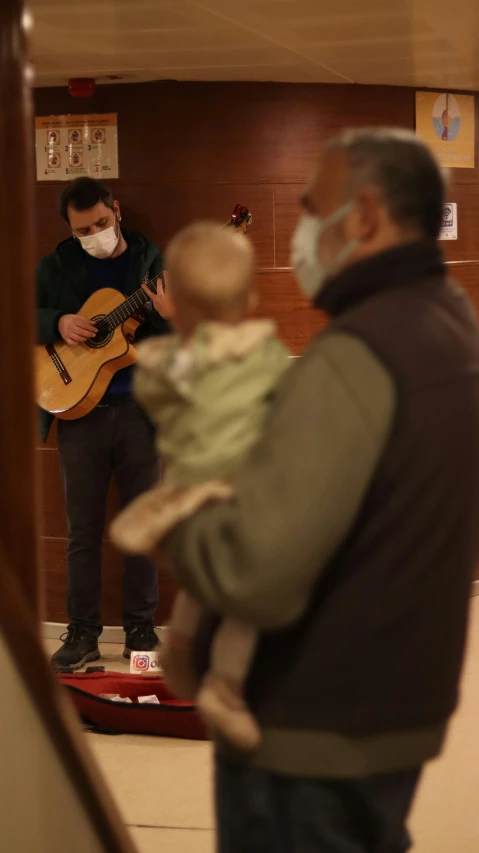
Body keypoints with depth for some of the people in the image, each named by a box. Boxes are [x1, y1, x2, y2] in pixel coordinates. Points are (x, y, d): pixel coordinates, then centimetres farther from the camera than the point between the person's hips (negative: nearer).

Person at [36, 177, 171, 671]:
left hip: (140, 407, 0)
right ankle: (82, 634, 11)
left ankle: (140, 629, 15)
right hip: (78, 404, 1)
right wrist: (58, 322, -12)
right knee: (83, 529, 4)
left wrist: (170, 315, -22)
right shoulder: (57, 265, 6)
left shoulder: (150, 260, 3)